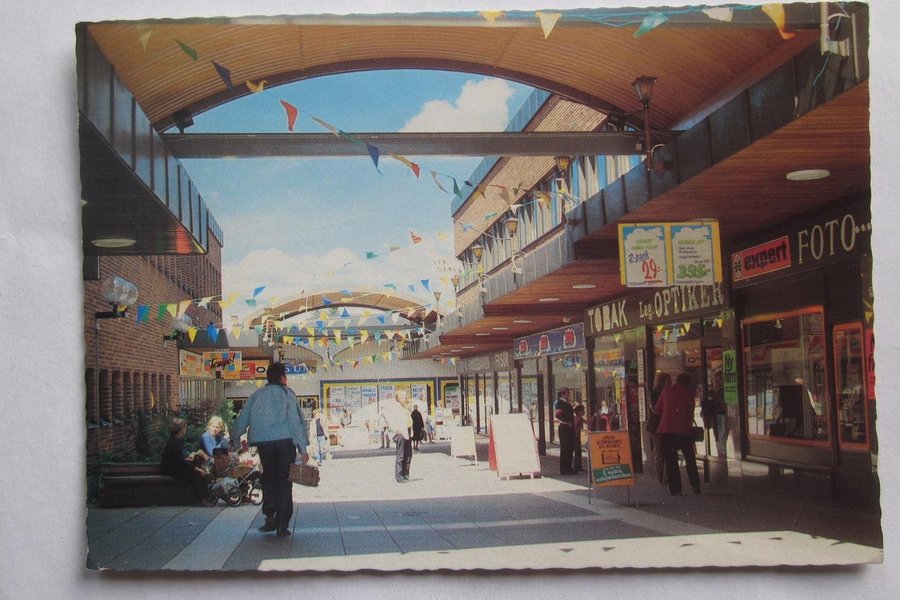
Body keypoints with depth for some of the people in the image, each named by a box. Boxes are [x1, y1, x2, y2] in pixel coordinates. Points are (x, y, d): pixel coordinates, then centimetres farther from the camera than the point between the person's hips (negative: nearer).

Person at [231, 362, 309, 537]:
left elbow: (242, 420, 11)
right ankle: (282, 525, 3)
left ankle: (270, 515, 3)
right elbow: (297, 421, -7)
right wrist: (303, 448, -5)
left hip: (263, 443, 3)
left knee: (268, 477, 19)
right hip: (285, 441, -3)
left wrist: (235, 441, 24)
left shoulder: (256, 395, 9)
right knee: (284, 481, 4)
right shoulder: (286, 394, -1)